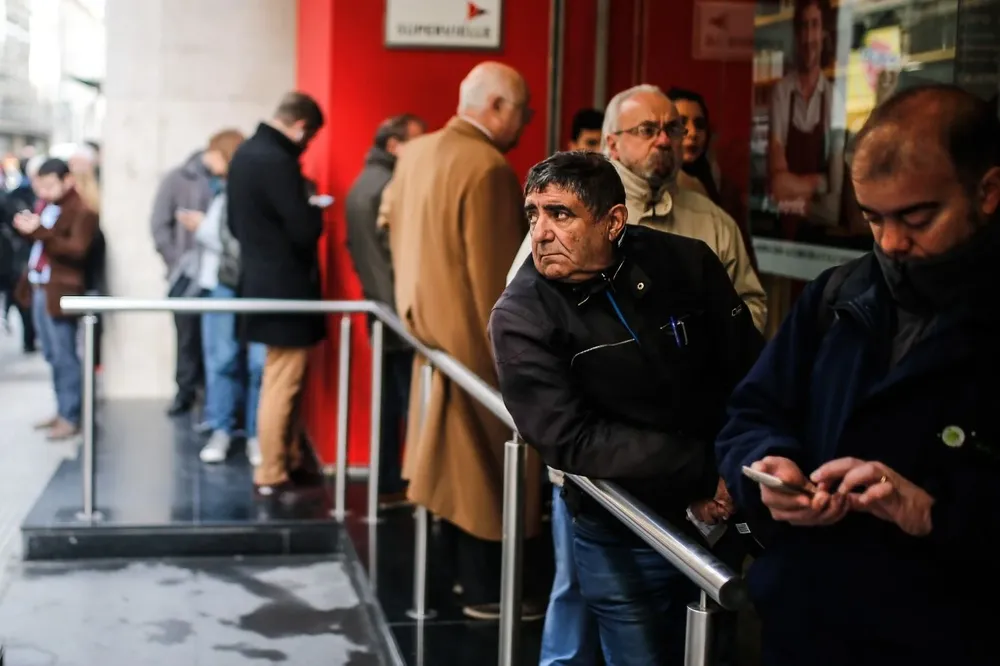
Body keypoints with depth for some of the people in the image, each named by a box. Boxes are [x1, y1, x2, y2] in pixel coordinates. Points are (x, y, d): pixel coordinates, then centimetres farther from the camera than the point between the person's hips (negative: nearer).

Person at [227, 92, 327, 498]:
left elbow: (235, 222, 17)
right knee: (281, 387, -1)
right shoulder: (278, 161, -22)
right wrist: (313, 208, -3)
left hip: (261, 280, 10)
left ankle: (289, 460, 29)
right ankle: (271, 477, 7)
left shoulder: (245, 152, 9)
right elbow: (306, 231, -23)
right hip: (285, 287, -10)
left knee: (281, 383, 19)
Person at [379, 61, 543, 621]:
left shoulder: (416, 152, 7)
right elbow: (494, 276, -23)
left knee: (458, 459, 18)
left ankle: (464, 568, 30)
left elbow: (389, 218, 21)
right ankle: (486, 593, 11)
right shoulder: (488, 168, -21)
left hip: (432, 326, 9)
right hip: (473, 338, -9)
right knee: (485, 464, 2)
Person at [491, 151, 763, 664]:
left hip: (723, 518, 3)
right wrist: (702, 468, -23)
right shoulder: (521, 318, -16)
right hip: (623, 542, -3)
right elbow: (572, 441, -21)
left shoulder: (687, 264, -8)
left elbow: (751, 377, -2)